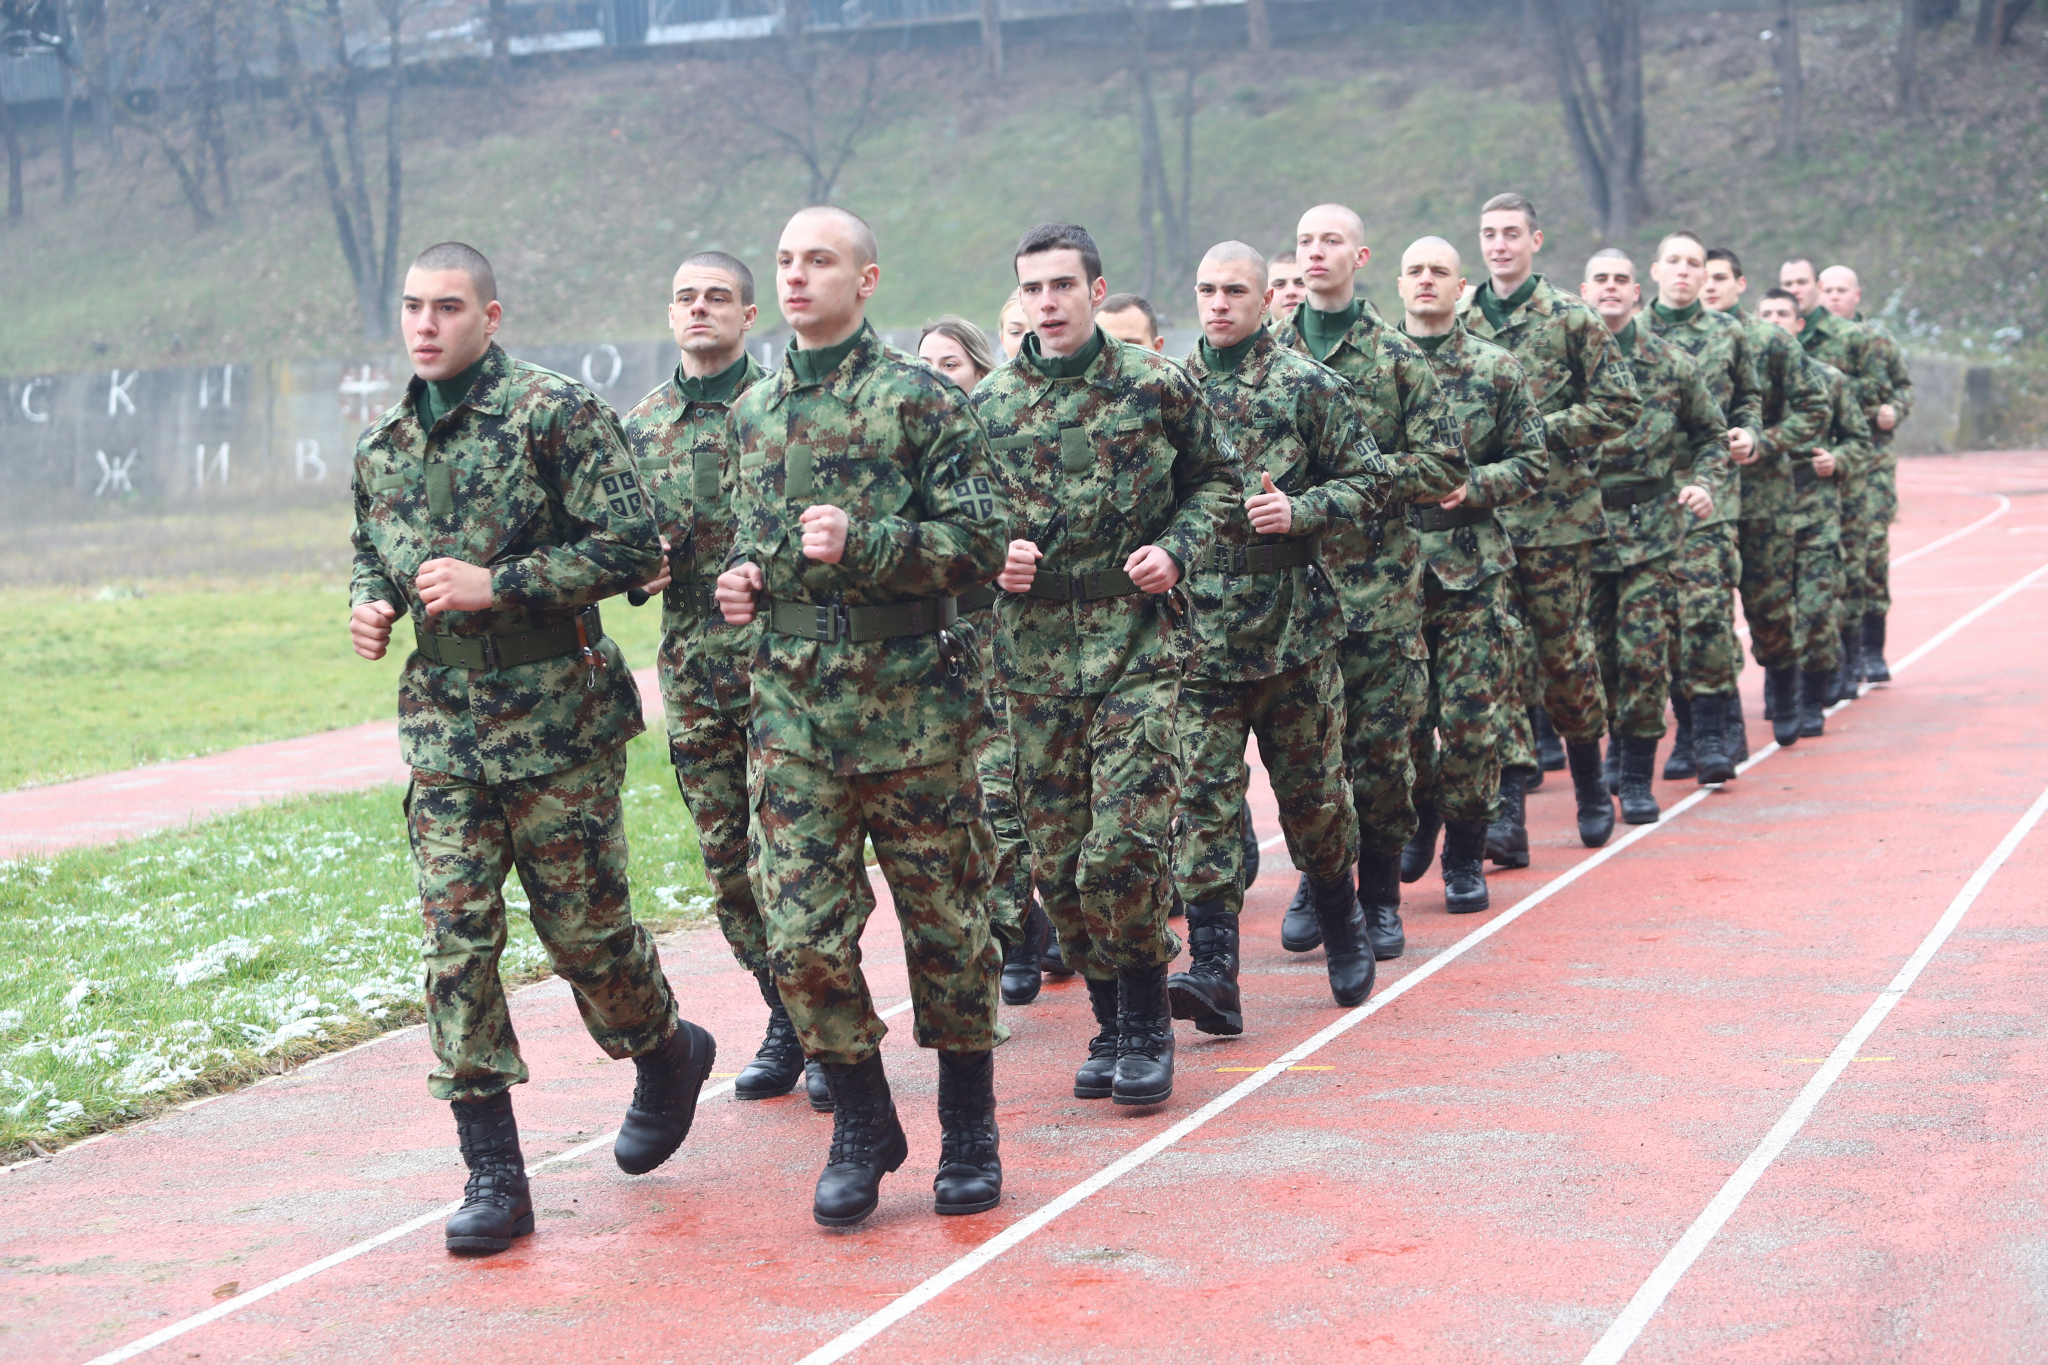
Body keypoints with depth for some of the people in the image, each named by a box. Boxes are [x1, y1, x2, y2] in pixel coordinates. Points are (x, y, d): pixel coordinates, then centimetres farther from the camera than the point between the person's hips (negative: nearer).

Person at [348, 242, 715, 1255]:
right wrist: (369, 603, 3)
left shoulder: (557, 413, -8)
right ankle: (492, 1174, 2)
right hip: (442, 724, 5)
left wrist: (498, 583, -20)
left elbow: (631, 545, -14)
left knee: (584, 925, 3)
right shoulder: (382, 443, 10)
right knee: (454, 941, -2)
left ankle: (666, 1053, 35)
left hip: (558, 719, -5)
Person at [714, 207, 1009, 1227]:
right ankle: (863, 1124, 15)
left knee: (945, 923, 5)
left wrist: (862, 545, -20)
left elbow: (981, 538, -10)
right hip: (792, 710, 4)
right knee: (800, 934, -3)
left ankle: (969, 1133, 20)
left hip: (911, 705, -4)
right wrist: (741, 577, 5)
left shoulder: (920, 399, -4)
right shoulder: (753, 412, 13)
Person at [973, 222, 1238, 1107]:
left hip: (1138, 642, -3)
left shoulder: (1157, 386, 1)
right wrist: (991, 555, -6)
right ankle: (1110, 1023, 21)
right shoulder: (988, 405, 6)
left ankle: (1146, 1028, 6)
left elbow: (1215, 477, 11)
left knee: (1126, 848, -12)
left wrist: (1177, 548, -5)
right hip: (1033, 651, 3)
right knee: (1058, 860, 5)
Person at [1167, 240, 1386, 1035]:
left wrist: (1302, 509, -15)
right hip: (1196, 624, 2)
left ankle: (1343, 927, 33)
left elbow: (1369, 482, 1)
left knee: (1313, 785, 9)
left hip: (1293, 619, -2)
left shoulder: (1308, 386, 0)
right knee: (1203, 796, -7)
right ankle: (1213, 972, -10)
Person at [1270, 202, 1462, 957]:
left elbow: (1443, 465, -2)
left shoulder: (1398, 356, 3)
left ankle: (1379, 895, 12)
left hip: (1381, 576, -1)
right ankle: (1317, 880, 18)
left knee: (1384, 741, 0)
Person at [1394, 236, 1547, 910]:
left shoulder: (1497, 368, 5)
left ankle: (1465, 855, 10)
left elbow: (1533, 463, 5)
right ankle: (1416, 819, 30)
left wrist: (1473, 486, -11)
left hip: (1471, 569, -1)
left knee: (1469, 718, -3)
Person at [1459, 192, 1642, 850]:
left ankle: (1590, 781, 23)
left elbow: (1620, 406, -4)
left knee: (1563, 649, 3)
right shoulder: (1461, 322, 10)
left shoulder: (1572, 319, -1)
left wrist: (1541, 431, -13)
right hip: (1481, 512, 3)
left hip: (1557, 514, -3)